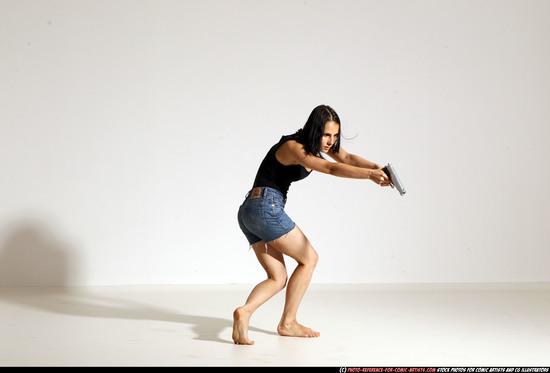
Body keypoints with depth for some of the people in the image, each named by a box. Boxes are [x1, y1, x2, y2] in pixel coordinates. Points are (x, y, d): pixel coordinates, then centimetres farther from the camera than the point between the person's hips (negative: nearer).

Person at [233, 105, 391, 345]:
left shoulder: (315, 142, 11)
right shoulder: (292, 147, -16)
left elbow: (346, 158, -1)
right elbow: (330, 168, -32)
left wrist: (376, 167, -20)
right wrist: (369, 175, -44)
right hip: (267, 206, -10)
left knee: (277, 279, 5)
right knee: (309, 258, 1)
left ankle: (245, 311, -15)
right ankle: (287, 323, 4)